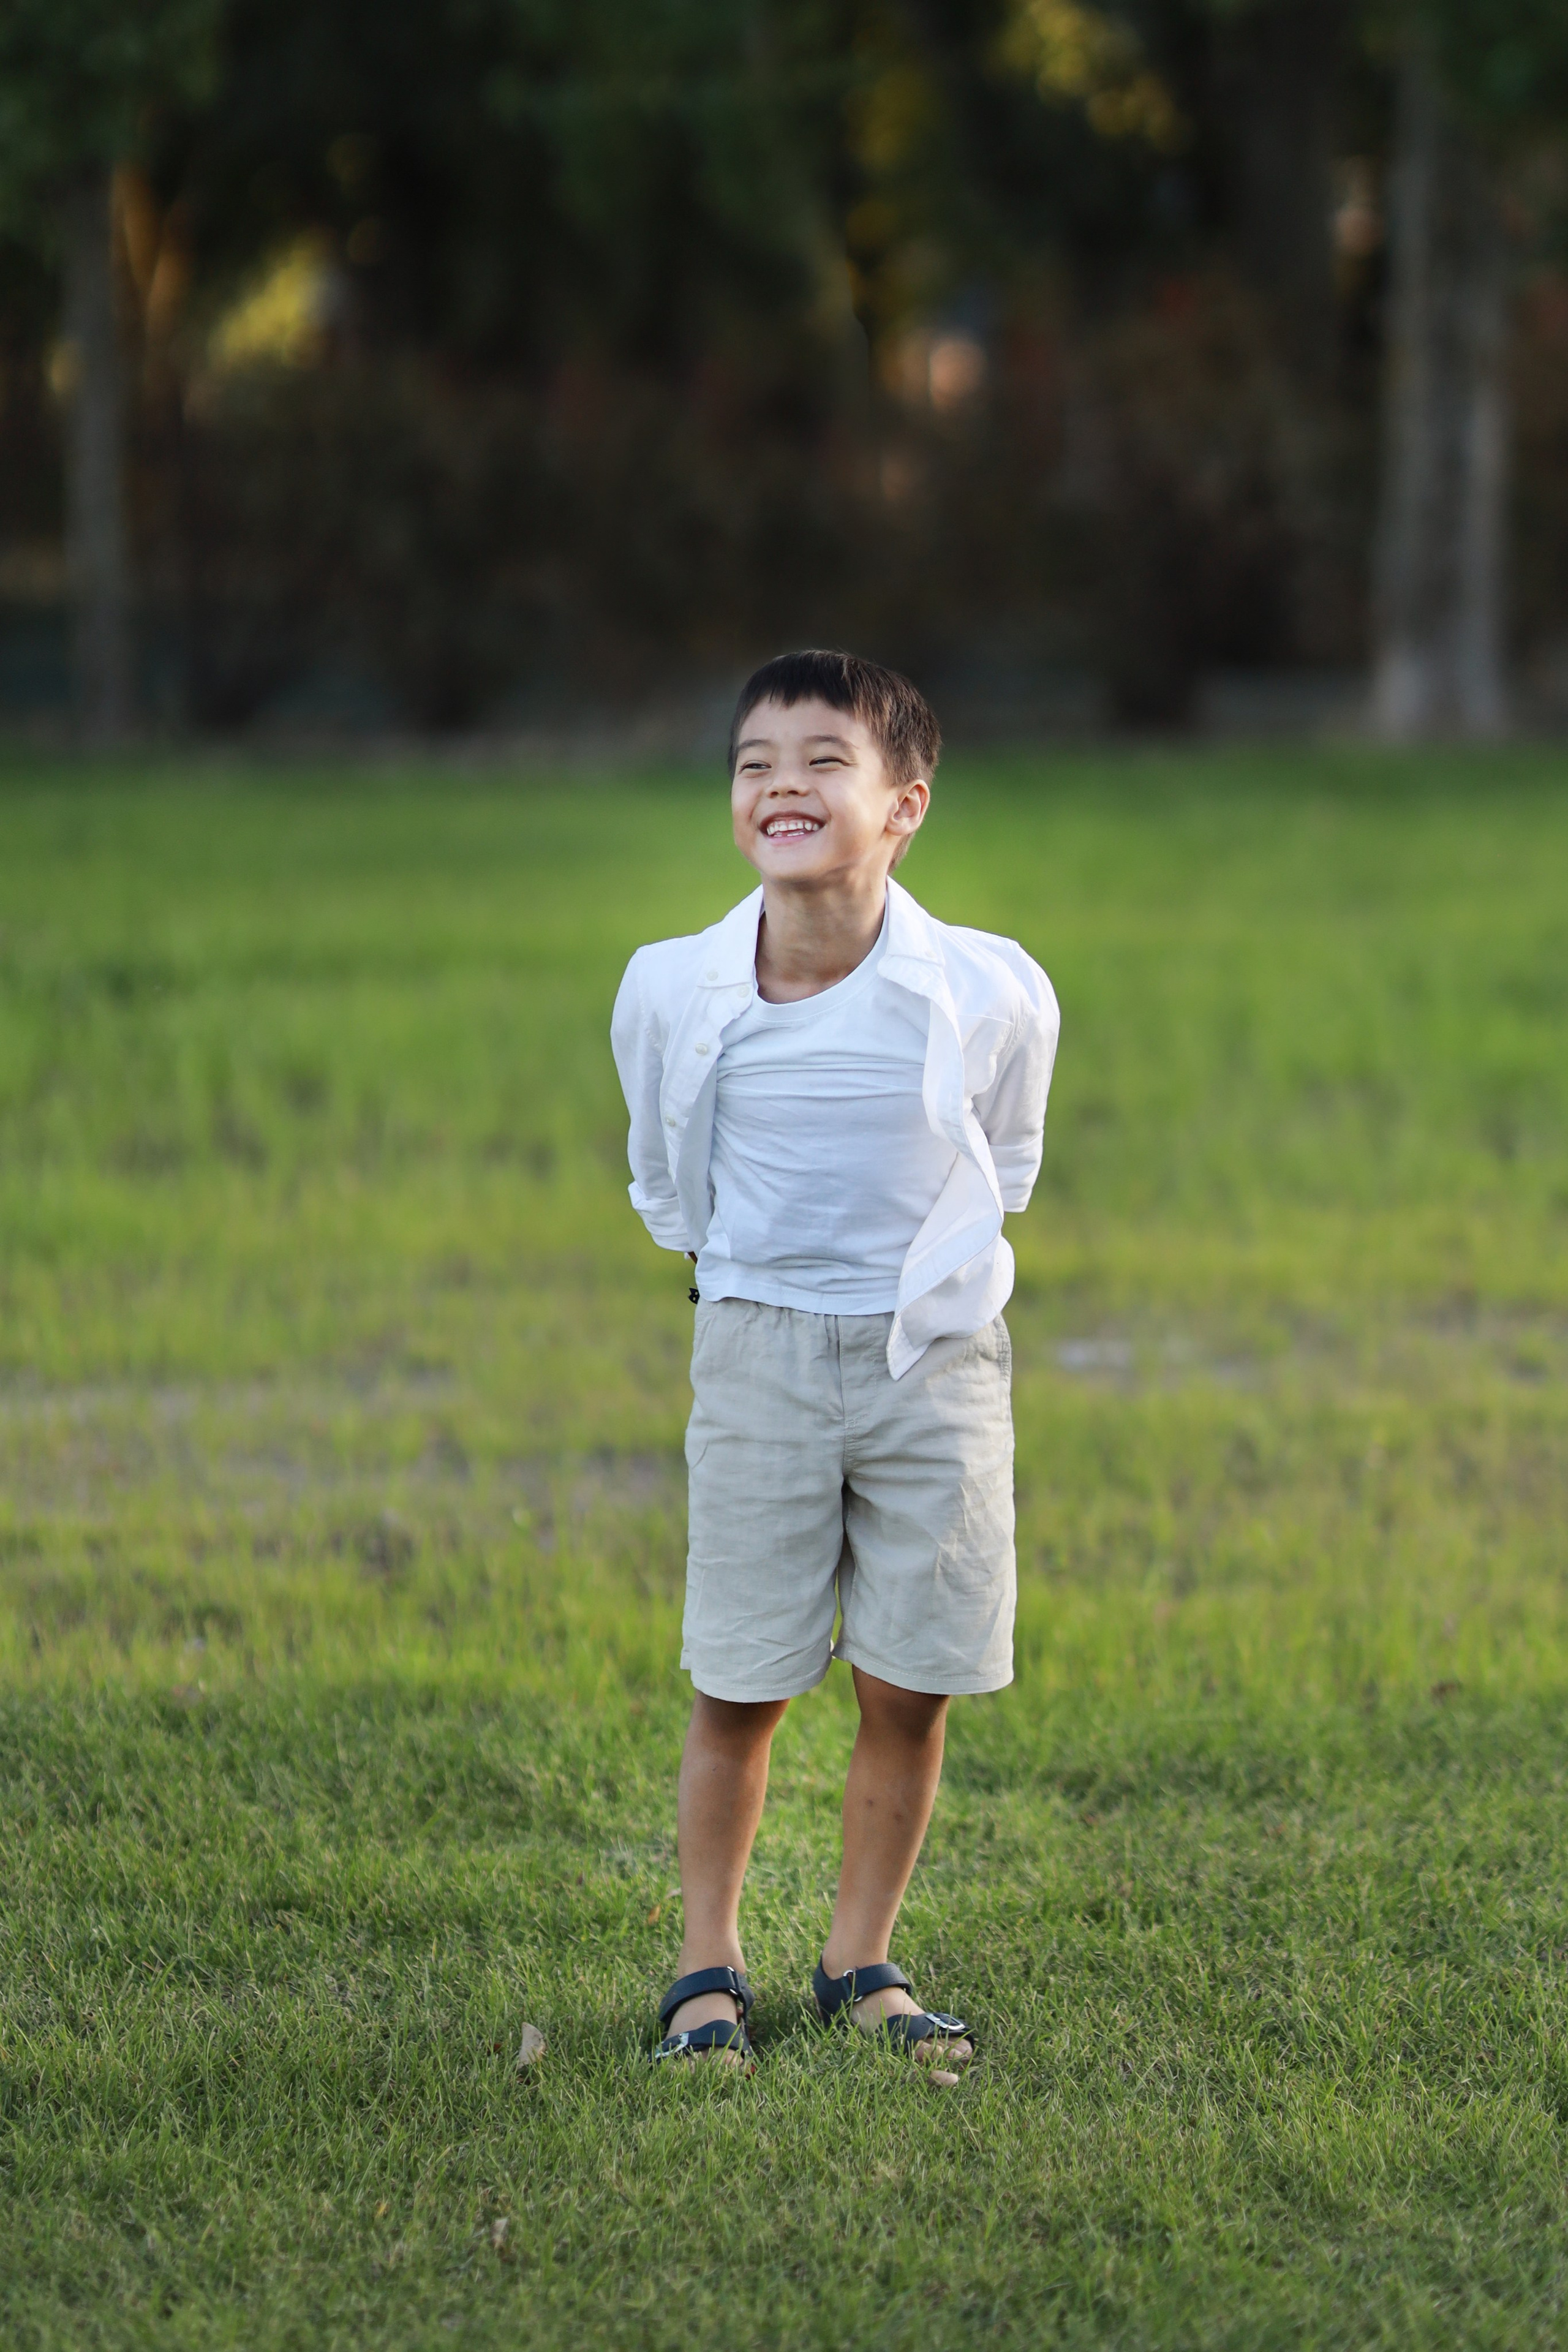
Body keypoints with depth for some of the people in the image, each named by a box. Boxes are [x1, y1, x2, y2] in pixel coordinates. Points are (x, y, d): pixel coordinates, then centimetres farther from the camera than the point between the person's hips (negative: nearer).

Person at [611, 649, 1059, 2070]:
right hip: (758, 1354, 0)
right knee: (737, 1687, 3)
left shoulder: (989, 995, -13)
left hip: (936, 1361, 0)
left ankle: (862, 1961, 21)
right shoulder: (673, 993, -10)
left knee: (908, 1690, 4)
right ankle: (709, 1966, 19)